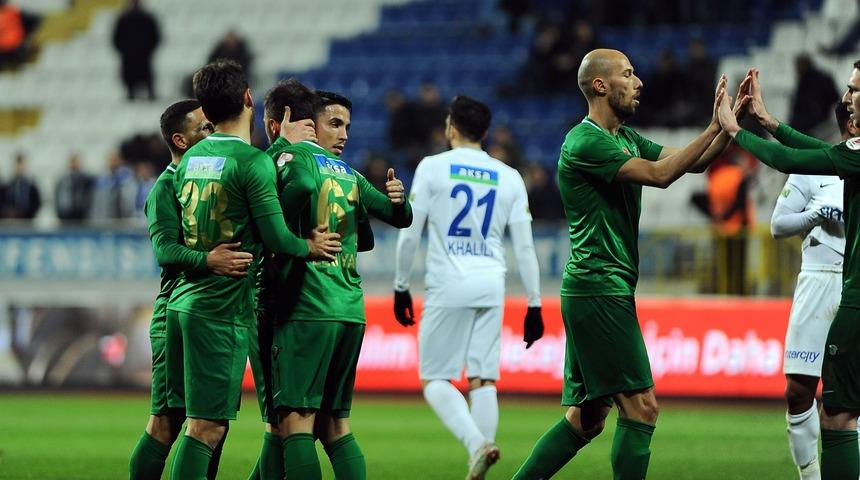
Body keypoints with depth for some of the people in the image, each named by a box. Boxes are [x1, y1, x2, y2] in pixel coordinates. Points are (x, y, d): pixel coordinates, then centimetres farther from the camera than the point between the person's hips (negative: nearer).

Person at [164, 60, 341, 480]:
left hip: (182, 300, 8)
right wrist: (310, 247, 5)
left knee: (201, 421, 12)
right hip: (222, 308, -8)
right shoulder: (253, 162, -12)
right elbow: (276, 237, -14)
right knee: (208, 425, -6)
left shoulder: (190, 158, 11)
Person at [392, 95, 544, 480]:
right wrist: (534, 305, 10)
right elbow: (524, 248, 6)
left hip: (448, 288, -3)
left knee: (435, 380, 1)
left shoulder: (432, 167, 0)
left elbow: (409, 234, -2)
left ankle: (477, 443, -22)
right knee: (483, 381, 6)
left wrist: (401, 287, 8)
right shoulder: (509, 178, 9)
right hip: (492, 288, 3)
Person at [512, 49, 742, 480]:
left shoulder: (627, 138, 17)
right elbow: (660, 174, -20)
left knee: (586, 418, 10)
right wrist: (716, 126, -17)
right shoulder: (585, 142, -13)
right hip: (599, 292, -10)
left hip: (602, 294, 10)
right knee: (641, 407, -10)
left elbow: (693, 161, 16)